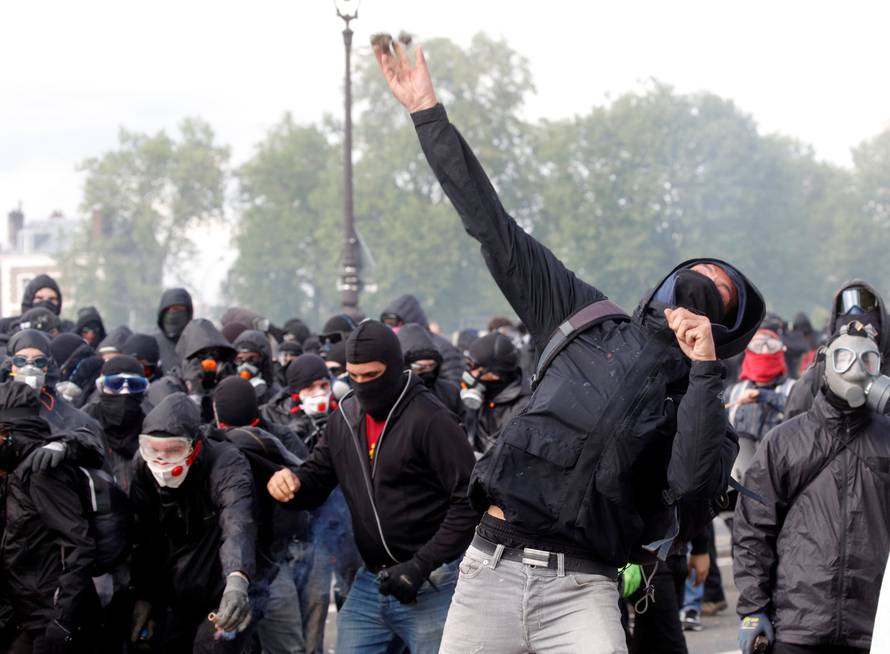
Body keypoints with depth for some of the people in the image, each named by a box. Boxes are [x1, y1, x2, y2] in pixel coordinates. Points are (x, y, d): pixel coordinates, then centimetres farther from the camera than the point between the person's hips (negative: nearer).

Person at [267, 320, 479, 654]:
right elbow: (317, 478, 16)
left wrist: (421, 566, -20)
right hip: (369, 583, 6)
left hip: (430, 586, -6)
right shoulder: (344, 419, 8)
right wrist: (292, 481, -9)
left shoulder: (430, 420, -13)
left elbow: (469, 501, -16)